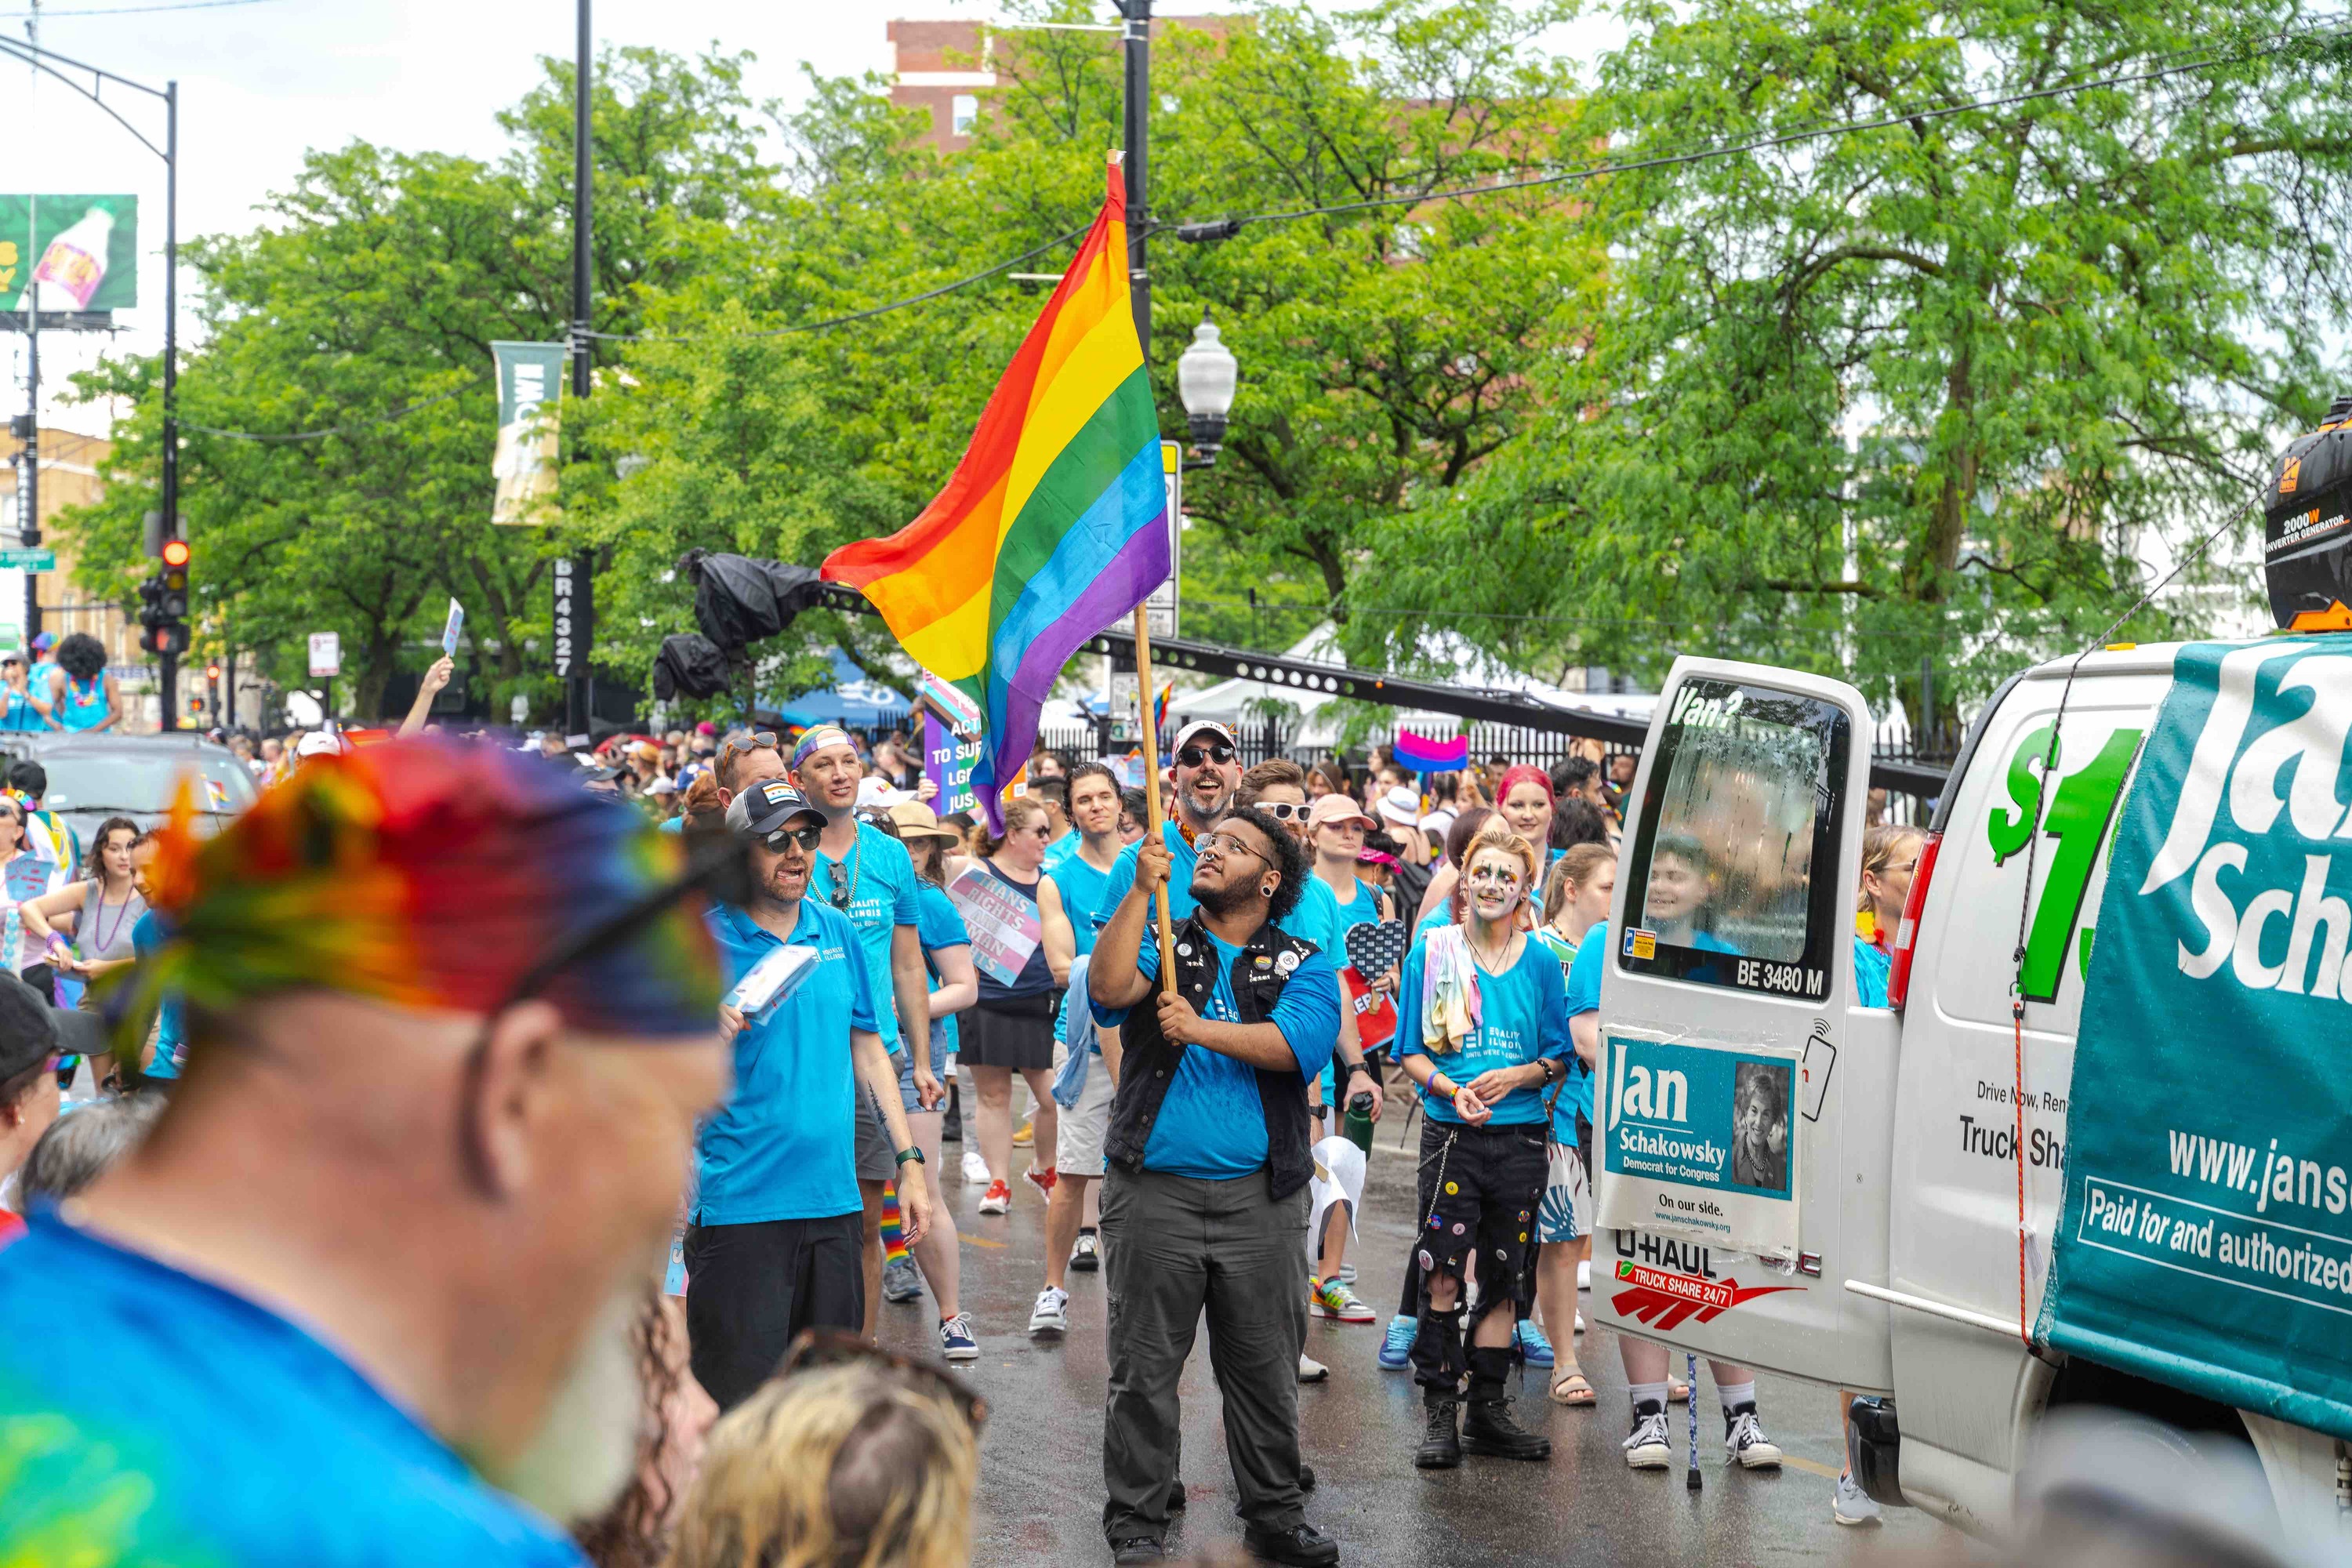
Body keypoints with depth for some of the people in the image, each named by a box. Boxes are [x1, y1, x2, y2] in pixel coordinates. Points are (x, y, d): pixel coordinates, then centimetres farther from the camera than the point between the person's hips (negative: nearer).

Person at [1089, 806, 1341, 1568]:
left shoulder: (1303, 965, 7)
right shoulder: (1162, 944, 9)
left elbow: (1300, 1043, -12)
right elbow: (1110, 989, -13)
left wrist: (1201, 1029, -17)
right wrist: (1142, 890, -18)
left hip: (1259, 1198, 0)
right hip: (1154, 1191, 0)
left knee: (1265, 1369, 9)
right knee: (1144, 1369, 4)